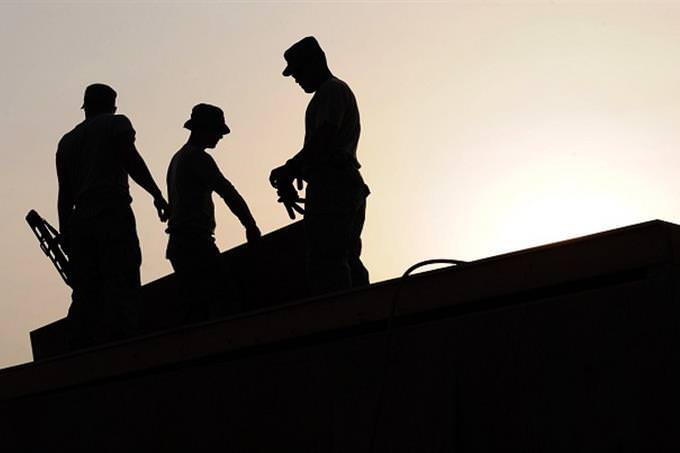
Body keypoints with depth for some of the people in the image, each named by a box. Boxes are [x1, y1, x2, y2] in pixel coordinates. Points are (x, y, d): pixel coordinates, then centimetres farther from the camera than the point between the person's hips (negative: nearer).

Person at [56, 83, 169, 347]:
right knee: (120, 286, -13)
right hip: (113, 212, -5)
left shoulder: (67, 141, 26)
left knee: (84, 295, 1)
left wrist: (65, 236, 15)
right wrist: (156, 194, -2)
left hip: (80, 219, 6)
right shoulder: (117, 124, 11)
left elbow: (64, 194, 19)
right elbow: (132, 161, -6)